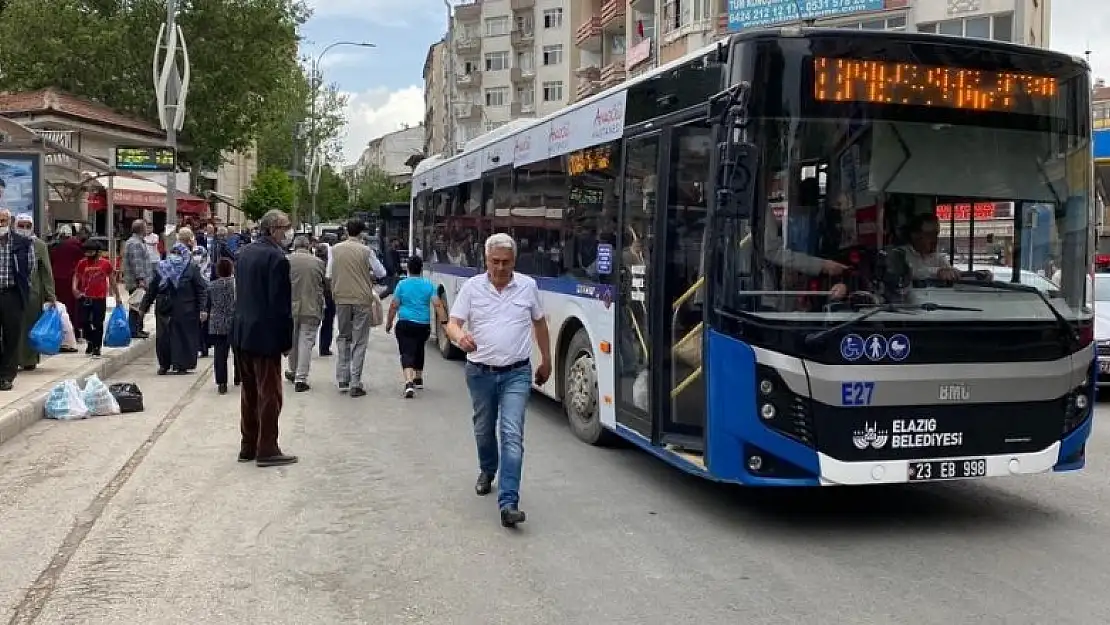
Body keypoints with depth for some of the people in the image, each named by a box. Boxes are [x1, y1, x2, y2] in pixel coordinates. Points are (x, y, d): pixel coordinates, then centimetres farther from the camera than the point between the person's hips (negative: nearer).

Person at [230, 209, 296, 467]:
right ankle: (267, 451, 7)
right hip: (265, 336, -8)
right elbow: (281, 305, -18)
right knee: (269, 395, 1)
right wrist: (286, 341, -11)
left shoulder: (244, 253, 9)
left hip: (241, 333, 8)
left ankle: (248, 447, 24)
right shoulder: (277, 258, -17)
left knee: (249, 392, 17)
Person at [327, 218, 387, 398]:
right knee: (359, 342, 2)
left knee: (343, 338, 16)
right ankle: (355, 384, -2)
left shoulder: (335, 249, 2)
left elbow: (329, 275, 8)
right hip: (362, 299, -3)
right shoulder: (366, 251, -6)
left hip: (341, 299, 3)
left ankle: (342, 381, 14)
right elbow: (381, 273, 3)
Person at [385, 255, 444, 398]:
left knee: (407, 353, -8)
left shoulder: (402, 284, -1)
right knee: (419, 351, 25)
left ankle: (409, 383, -29)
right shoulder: (429, 285, 1)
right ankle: (418, 379, 38)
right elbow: (437, 304, -4)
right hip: (424, 325, 3)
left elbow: (394, 306, 1)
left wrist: (389, 322, 13)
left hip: (405, 324, -3)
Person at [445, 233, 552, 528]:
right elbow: (453, 323, -6)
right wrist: (459, 336, -30)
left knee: (512, 435, -13)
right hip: (480, 373, 2)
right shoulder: (472, 287, -2)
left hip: (516, 373, -1)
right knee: (484, 429, 19)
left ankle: (508, 504, -16)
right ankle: (487, 471, 50)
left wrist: (546, 360, 18)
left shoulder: (528, 286, 0)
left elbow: (539, 323, 13)